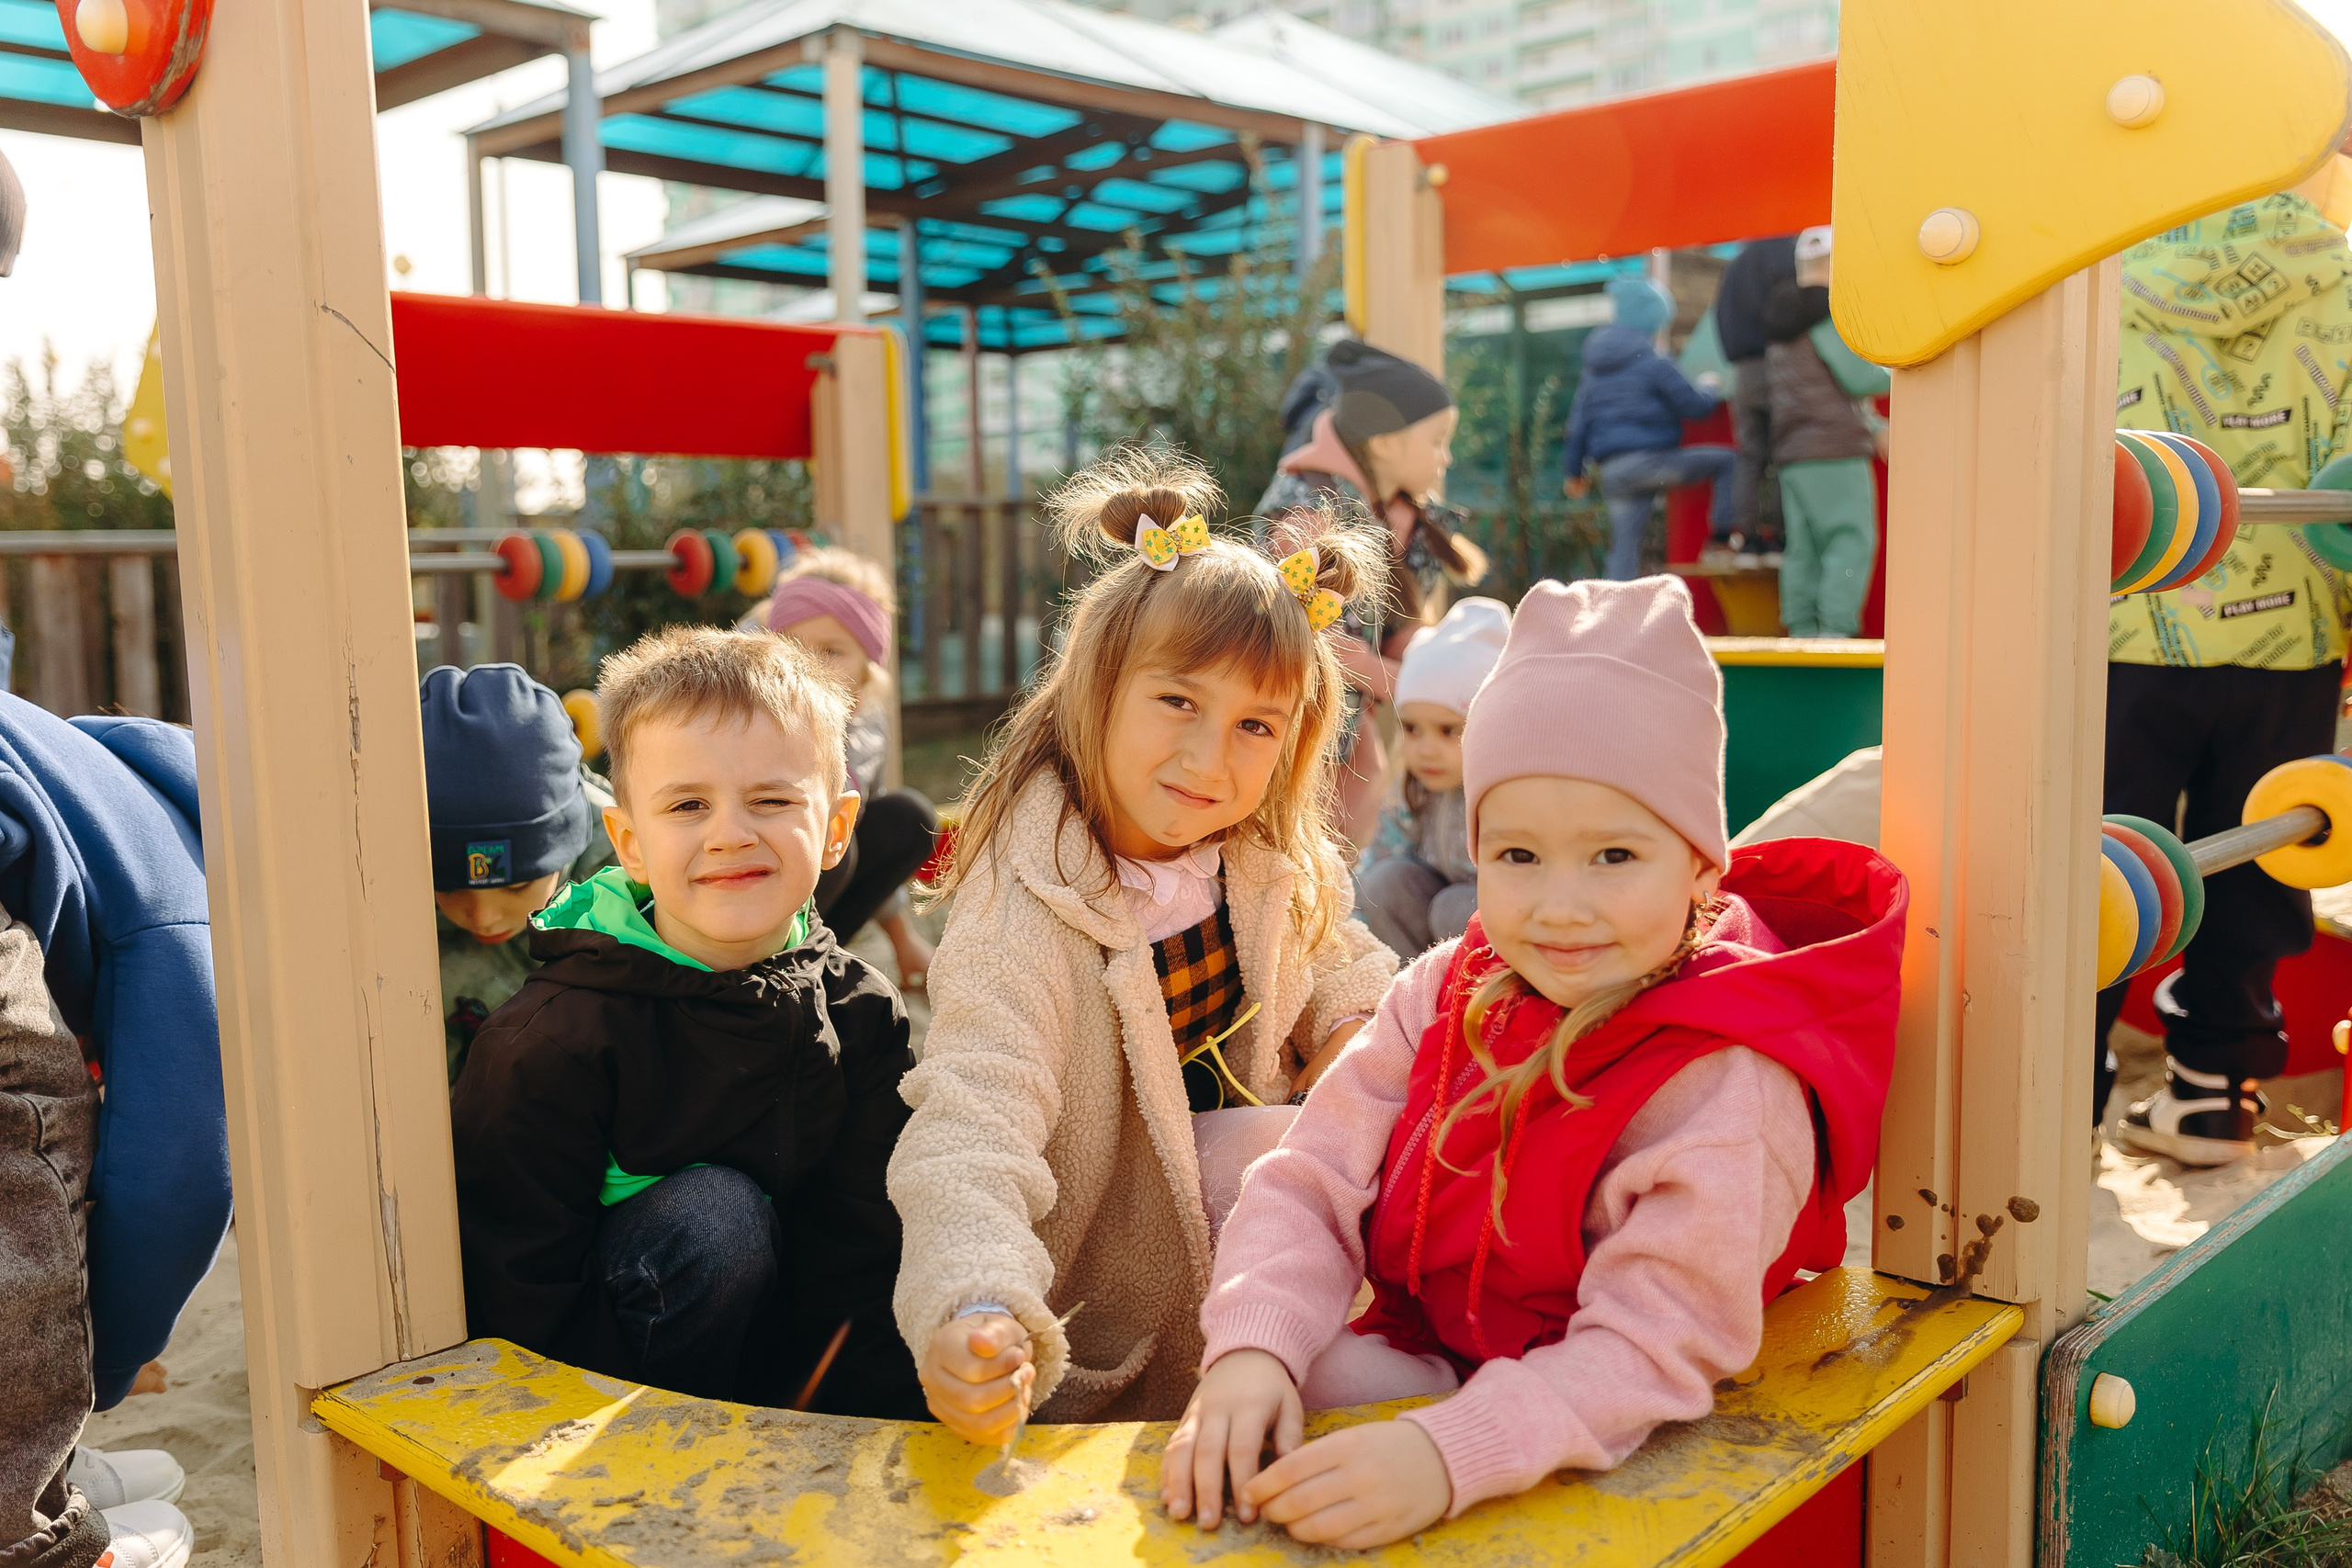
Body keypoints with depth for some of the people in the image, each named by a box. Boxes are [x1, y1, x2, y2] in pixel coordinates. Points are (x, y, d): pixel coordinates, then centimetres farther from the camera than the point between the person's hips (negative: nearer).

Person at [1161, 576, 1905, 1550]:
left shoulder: (1729, 1089, -23)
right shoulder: (1447, 994, -5)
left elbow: (1650, 1349, -29)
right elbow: (1314, 1184, -9)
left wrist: (1448, 1452, -45)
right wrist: (1253, 1348, -29)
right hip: (1412, 1354, 7)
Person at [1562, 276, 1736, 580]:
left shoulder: (1594, 371, 17)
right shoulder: (1653, 362, -4)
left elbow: (1579, 420, 18)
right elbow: (1692, 405, -3)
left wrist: (1574, 470, 24)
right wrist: (1710, 391, 19)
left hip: (1612, 472, 7)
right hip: (1651, 459, -7)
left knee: (1624, 548, 10)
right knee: (1726, 461, 5)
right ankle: (1722, 530, -1)